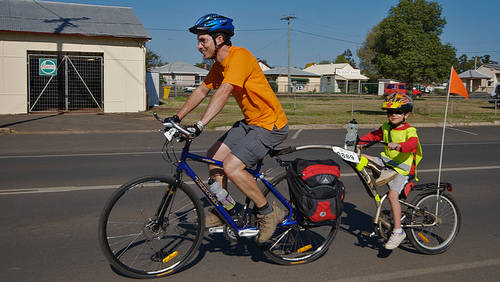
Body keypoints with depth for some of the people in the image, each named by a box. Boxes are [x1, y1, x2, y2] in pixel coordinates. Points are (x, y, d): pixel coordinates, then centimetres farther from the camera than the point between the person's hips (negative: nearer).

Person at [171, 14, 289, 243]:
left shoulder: (239, 56, -21)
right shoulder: (219, 65, 9)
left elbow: (223, 93, -32)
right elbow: (202, 91, 15)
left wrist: (199, 126, -39)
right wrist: (177, 118, 10)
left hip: (270, 125, -10)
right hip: (250, 121, 10)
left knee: (231, 167, -19)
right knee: (214, 155, 7)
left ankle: (268, 213, -1)